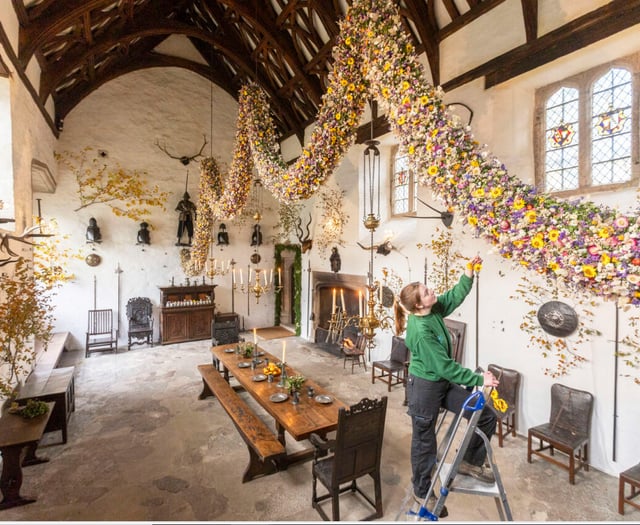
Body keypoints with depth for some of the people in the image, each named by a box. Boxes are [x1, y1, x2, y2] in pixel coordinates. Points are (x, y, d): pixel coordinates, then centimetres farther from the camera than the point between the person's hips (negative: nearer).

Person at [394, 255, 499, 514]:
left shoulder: (435, 309, -7)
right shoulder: (420, 331, -30)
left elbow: (456, 295, 8)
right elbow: (445, 366, -25)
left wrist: (470, 272, -4)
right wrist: (478, 379, -18)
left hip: (444, 383, 8)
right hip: (424, 386, -8)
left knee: (487, 416, 7)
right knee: (424, 441, 11)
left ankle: (470, 462, 28)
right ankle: (422, 491, 36)